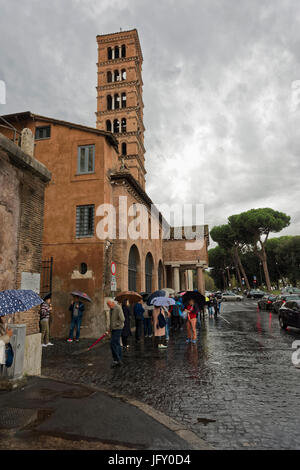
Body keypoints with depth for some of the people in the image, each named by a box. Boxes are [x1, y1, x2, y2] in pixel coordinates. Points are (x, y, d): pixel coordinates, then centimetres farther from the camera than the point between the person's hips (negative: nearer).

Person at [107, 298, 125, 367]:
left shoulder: (118, 308, -16)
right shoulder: (111, 309, 12)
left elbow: (122, 319, -21)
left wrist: (116, 325, -15)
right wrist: (110, 328, 14)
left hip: (118, 329, -9)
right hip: (114, 329, 9)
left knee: (113, 344, -12)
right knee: (117, 344, 11)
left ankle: (116, 360, -5)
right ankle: (119, 361, 17)